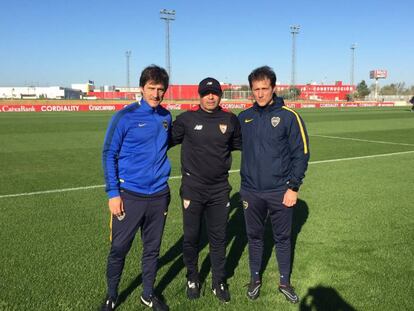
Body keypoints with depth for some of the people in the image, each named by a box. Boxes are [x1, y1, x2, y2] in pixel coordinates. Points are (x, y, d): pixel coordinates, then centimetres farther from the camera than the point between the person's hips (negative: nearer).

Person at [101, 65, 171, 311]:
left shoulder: (166, 117, 4)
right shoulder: (125, 116, -10)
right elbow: (109, 155, -7)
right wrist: (113, 193, -11)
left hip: (159, 195, 4)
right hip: (129, 195, -4)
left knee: (153, 249, 15)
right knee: (119, 249, 7)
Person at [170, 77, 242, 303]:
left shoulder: (230, 120, 2)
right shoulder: (187, 119, -5)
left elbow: (240, 143, 17)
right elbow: (167, 140, 0)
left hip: (220, 189, 2)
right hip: (192, 188, -1)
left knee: (218, 238, 11)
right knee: (191, 236, 10)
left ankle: (219, 282, 29)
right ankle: (192, 279, 32)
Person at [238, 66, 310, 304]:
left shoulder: (288, 116, -7)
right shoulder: (244, 117, 4)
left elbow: (301, 153, -6)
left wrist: (294, 187, -9)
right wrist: (245, 183, 7)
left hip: (280, 192, -2)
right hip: (251, 191, 3)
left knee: (283, 238, 11)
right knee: (254, 236, 14)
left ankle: (285, 282, 29)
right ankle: (255, 278, 33)